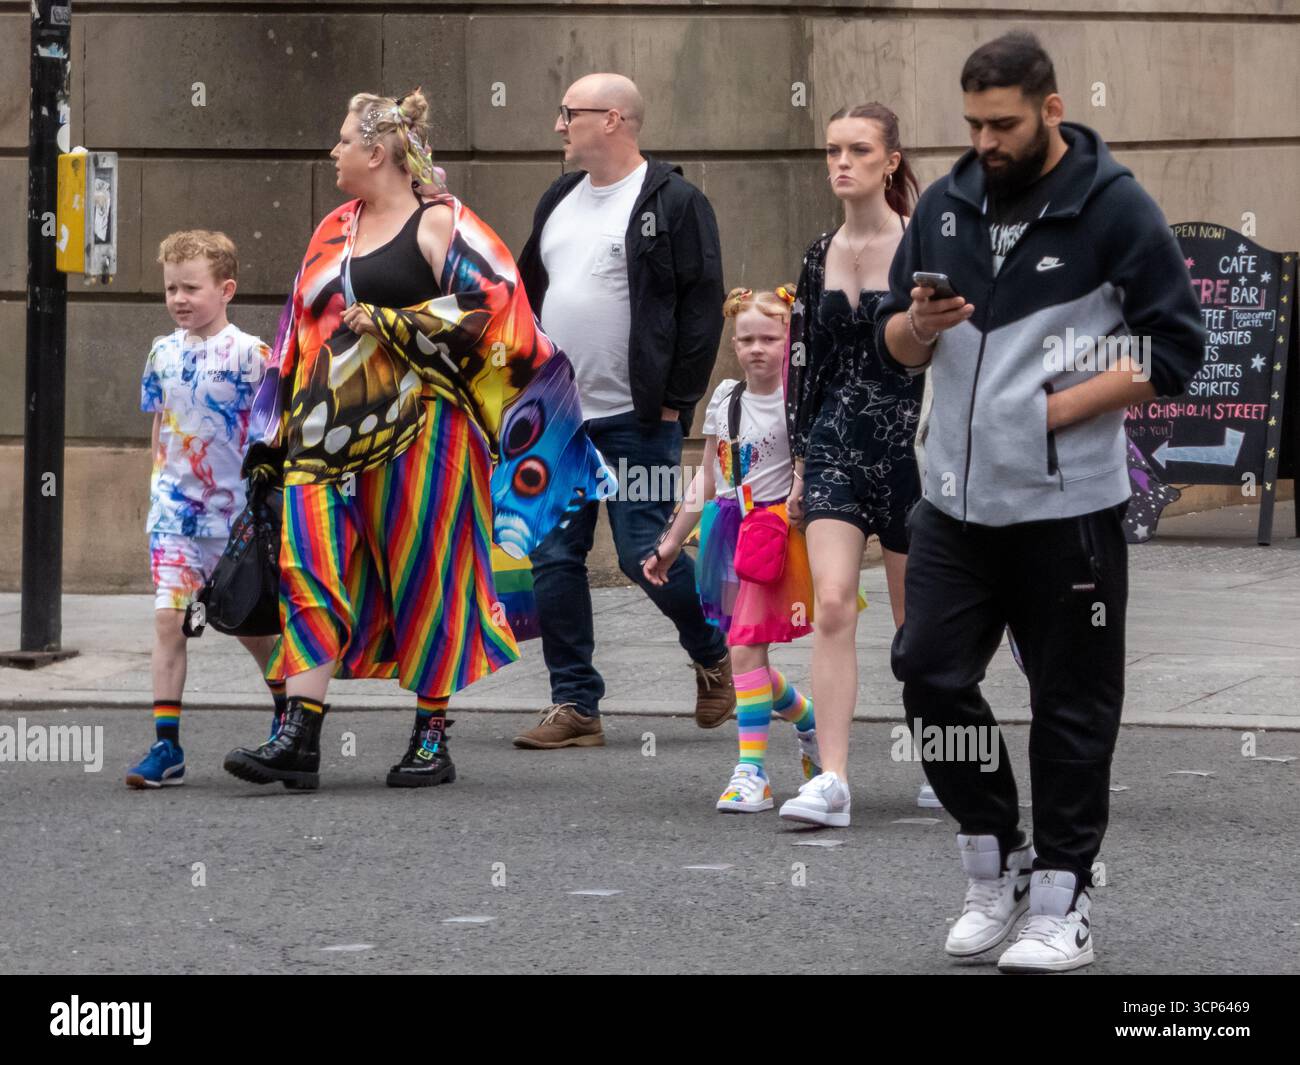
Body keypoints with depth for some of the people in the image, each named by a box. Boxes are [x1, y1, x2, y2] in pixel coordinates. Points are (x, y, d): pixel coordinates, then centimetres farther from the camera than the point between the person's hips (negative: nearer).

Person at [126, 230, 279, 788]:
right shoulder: (163, 353, 5)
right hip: (175, 504, 3)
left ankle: (290, 714, 33)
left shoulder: (249, 354, -9)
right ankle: (166, 746, -9)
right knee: (168, 616, -8)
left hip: (235, 507, -3)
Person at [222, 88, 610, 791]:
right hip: (334, 432, 6)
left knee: (422, 576, -1)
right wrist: (289, 426, 20)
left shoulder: (439, 221, -3)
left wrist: (387, 324, -12)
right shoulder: (335, 230, 19)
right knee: (312, 573, -4)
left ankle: (432, 739, 8)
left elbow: (480, 310, -12)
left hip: (416, 428, -6)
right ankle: (298, 738, -8)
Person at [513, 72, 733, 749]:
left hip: (637, 420, -7)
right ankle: (574, 706, 7)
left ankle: (712, 654, 22)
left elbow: (702, 306, -10)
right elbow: (531, 295, 24)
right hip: (557, 417, 7)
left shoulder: (673, 204, -7)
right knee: (554, 559, 2)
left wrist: (676, 401, -13)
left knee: (644, 554, -6)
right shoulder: (559, 201, 15)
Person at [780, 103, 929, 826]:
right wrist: (801, 461, 14)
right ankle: (833, 781, -15)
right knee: (833, 605, -12)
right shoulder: (822, 256, 9)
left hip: (909, 440, -3)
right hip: (835, 442, 4)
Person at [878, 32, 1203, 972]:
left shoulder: (1114, 207, -8)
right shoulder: (948, 204, 8)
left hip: (1069, 506, -5)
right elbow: (896, 345, 14)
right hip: (957, 499, 5)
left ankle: (1064, 902, 11)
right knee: (930, 675, 1)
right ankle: (997, 864, 19)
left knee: (1072, 706, 3)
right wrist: (917, 326, -9)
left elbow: (1174, 348, -9)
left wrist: (1060, 407, -15)